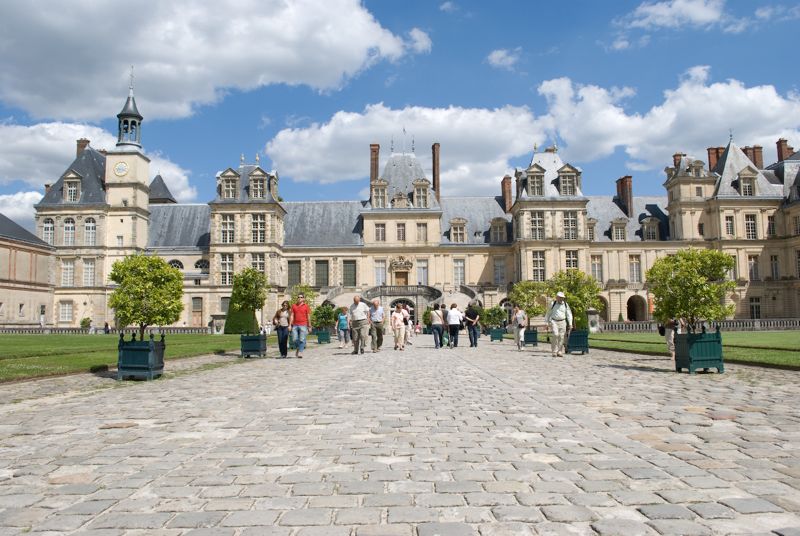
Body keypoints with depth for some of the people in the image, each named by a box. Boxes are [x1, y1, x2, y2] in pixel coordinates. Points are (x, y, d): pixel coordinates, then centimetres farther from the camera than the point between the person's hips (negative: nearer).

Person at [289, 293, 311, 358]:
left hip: (303, 325, -2)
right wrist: (290, 325, 1)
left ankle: (300, 352, -3)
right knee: (295, 339, 2)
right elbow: (291, 316, 9)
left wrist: (309, 326, 2)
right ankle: (298, 348, 27)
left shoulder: (306, 306, 3)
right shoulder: (294, 306, 10)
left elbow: (308, 317, 4)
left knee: (302, 339, -7)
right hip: (295, 325, 3)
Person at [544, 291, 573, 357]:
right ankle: (554, 351, -11)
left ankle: (560, 352, 7)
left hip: (562, 322, 2)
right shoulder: (553, 304, 4)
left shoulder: (565, 305, 7)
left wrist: (570, 324, 1)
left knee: (561, 337, -2)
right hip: (554, 322, -2)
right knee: (555, 335, -17)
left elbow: (569, 314, 9)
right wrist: (546, 322, 11)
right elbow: (548, 313, 12)